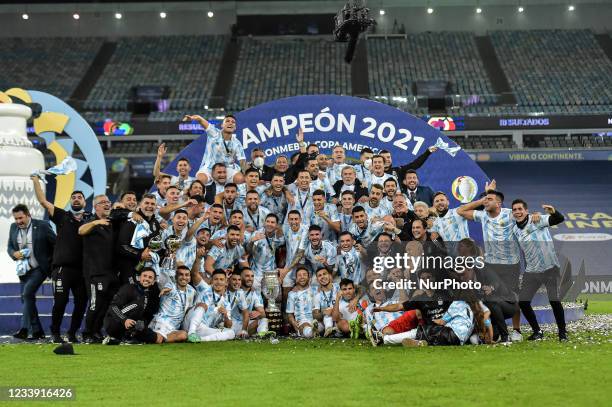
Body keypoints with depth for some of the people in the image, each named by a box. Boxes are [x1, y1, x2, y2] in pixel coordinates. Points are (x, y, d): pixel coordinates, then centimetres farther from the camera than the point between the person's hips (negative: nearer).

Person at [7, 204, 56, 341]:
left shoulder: (42, 226, -9)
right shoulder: (14, 227, 7)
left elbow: (56, 243, -5)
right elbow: (9, 247, 14)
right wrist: (14, 253, -8)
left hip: (39, 268, -7)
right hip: (23, 270, 7)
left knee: (27, 293, -23)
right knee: (26, 299, 7)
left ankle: (24, 329, -26)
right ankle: (37, 332, 15)